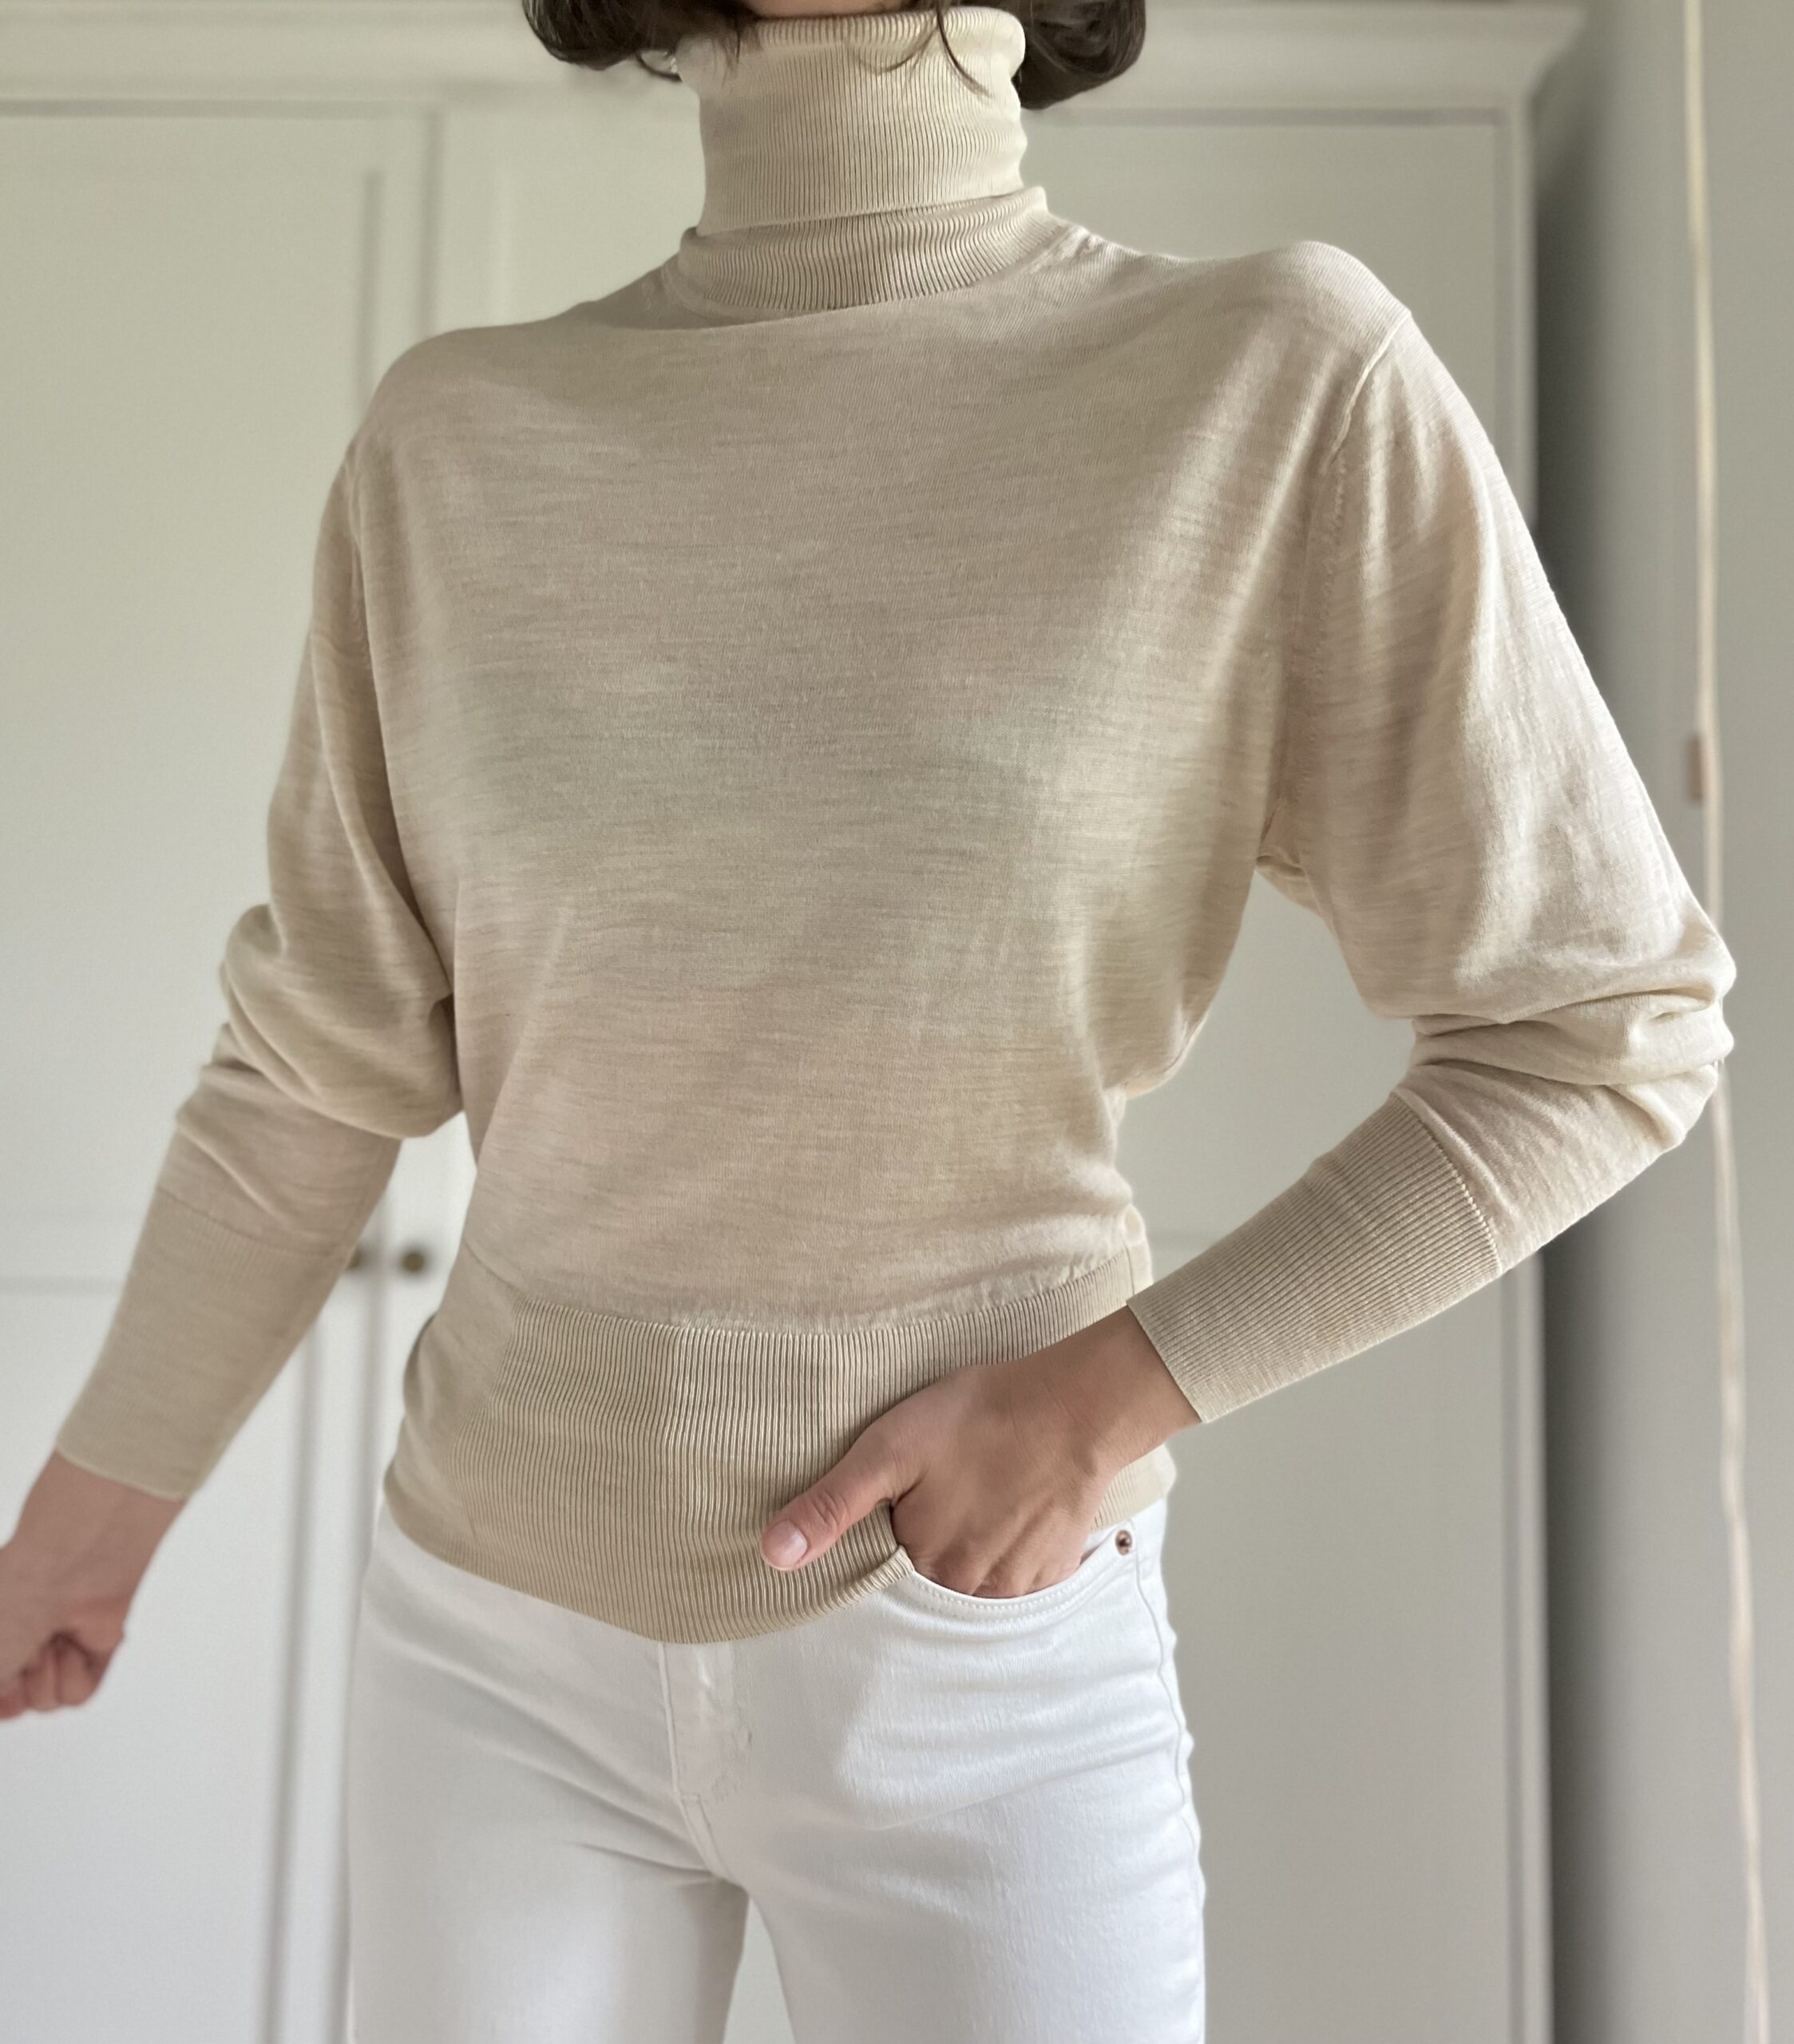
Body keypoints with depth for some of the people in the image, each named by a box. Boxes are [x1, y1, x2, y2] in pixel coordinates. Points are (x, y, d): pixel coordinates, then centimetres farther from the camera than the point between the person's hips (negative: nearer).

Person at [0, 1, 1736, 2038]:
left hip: (978, 1659, -2)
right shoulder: (456, 443, -5)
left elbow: (1602, 1029, -9)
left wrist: (1116, 1396, -16)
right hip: (503, 1635, 3)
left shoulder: (1282, 384, -14)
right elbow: (322, 1054, 3)